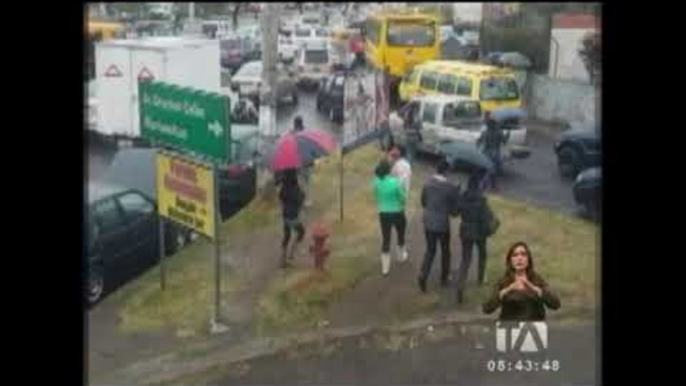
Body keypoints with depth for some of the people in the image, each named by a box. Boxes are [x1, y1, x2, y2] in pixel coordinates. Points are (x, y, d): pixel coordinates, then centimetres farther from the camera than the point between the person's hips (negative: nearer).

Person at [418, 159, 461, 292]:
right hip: (442, 224, -3)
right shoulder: (450, 188, -18)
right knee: (445, 251, 18)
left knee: (430, 250, 16)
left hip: (428, 222, 3)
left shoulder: (428, 183, -5)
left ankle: (423, 275, -2)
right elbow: (455, 207, -9)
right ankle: (444, 278, 28)